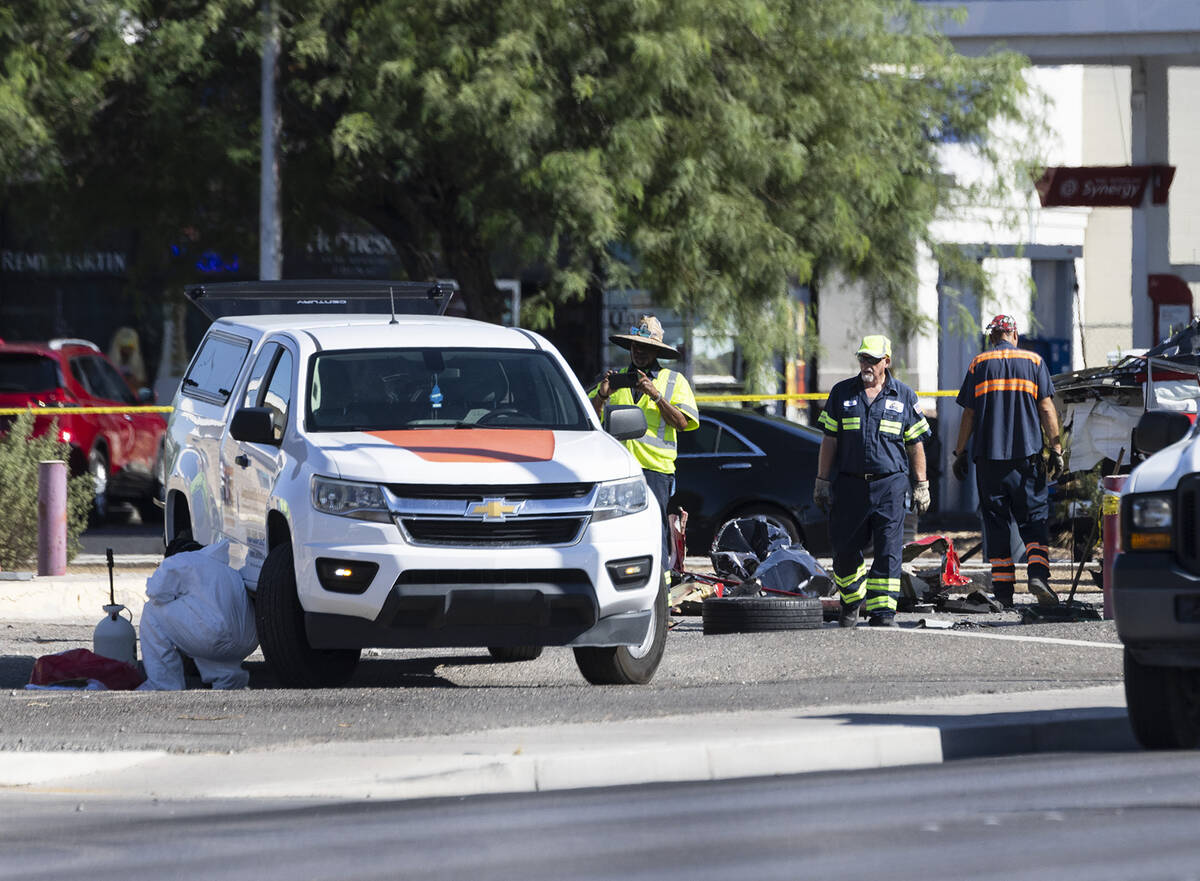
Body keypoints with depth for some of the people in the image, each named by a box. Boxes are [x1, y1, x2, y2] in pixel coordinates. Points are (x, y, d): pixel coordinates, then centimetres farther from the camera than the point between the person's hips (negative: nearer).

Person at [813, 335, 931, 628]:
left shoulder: (904, 397, 7)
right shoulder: (841, 393, 8)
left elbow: (915, 444, 10)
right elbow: (829, 440, 8)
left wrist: (921, 485, 6)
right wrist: (822, 481, 4)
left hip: (890, 485, -1)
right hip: (849, 483, 1)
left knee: (888, 550, -8)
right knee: (845, 549, 4)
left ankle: (882, 611, -7)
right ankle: (852, 601, 26)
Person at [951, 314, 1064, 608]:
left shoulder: (979, 364, 5)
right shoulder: (1033, 361, 5)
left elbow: (968, 414, 4)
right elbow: (1047, 409, 0)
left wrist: (960, 452, 10)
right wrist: (1056, 449, 1)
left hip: (989, 454, 0)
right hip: (1026, 453, 0)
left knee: (996, 521, 5)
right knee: (1033, 517, 5)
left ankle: (1003, 589, 2)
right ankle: (1038, 572, -16)